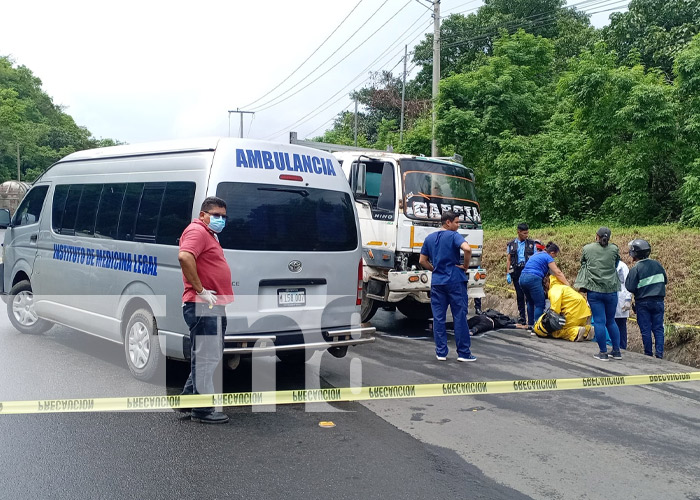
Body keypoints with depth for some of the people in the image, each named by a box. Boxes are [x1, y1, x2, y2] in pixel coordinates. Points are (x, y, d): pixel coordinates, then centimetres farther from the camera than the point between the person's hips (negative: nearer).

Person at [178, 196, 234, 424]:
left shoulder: (209, 234, 22)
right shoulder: (197, 231, -11)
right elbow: (184, 256, -29)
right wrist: (200, 290, -26)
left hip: (213, 306, 11)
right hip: (203, 306, -11)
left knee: (210, 356, 20)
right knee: (205, 357, -5)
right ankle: (202, 410, 2)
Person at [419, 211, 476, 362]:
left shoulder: (430, 238, 12)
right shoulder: (454, 236, -6)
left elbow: (422, 261, 14)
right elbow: (467, 249, -25)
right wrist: (465, 266, -10)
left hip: (437, 282, 5)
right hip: (455, 281, -5)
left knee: (438, 318, 7)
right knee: (460, 316, 1)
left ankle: (441, 352, 9)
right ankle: (463, 353, 4)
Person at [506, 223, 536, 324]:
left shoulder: (532, 244, 8)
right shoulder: (511, 245, 9)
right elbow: (508, 260, 10)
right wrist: (508, 274, 1)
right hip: (516, 271, 1)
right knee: (520, 296, 6)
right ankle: (522, 317, 13)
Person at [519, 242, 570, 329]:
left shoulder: (536, 255, 26)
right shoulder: (548, 257, 1)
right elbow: (558, 273, -7)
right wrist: (568, 285, -8)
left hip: (522, 277, 9)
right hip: (533, 279, -9)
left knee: (530, 302, 22)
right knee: (539, 304, -2)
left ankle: (530, 325, 28)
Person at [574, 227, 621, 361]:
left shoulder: (587, 248, 1)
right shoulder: (614, 249, 0)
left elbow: (583, 263, 15)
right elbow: (616, 264, 14)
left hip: (594, 290, -2)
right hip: (611, 290, 2)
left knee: (599, 321, 1)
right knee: (611, 321, 15)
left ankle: (603, 352, 2)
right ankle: (617, 351, 19)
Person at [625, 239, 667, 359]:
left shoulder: (635, 269, -13)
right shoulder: (657, 264, 1)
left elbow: (630, 287, -14)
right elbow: (665, 280, 12)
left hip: (643, 303, -3)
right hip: (658, 301, 3)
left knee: (645, 330, 4)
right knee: (658, 328, 8)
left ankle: (648, 354, 8)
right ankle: (659, 353, 3)